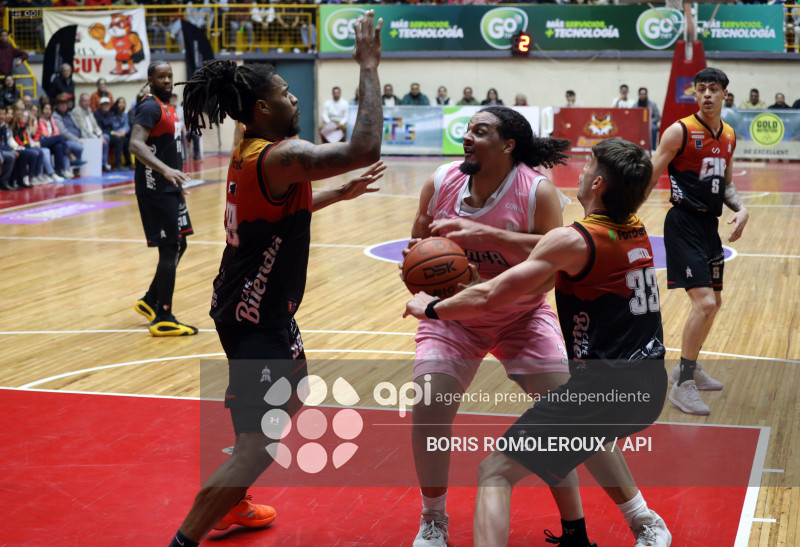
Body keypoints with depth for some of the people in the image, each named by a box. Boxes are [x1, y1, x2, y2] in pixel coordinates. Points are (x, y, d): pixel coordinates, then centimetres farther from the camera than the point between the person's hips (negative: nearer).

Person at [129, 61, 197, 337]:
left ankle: (150, 301, 28)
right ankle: (163, 319, -1)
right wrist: (165, 169, -44)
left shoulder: (167, 106, 13)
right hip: (155, 189, -10)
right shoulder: (150, 107, -16)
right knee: (170, 249, -8)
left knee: (178, 247, 16)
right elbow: (136, 144, -31)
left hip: (169, 188, 10)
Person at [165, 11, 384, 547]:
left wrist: (342, 193, 23)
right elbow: (364, 148, -34)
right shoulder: (282, 156, -23)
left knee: (291, 401, 29)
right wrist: (369, 68, -26)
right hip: (257, 316, -11)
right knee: (258, 446, -9)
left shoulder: (249, 152, 7)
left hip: (250, 302, 11)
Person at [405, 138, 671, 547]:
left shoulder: (572, 240, -13)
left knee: (496, 471, -5)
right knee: (588, 437, 40)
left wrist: (430, 308, 5)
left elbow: (489, 298, -12)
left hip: (605, 387, -8)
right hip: (650, 387, 9)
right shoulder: (636, 231, 10)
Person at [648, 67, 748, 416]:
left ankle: (688, 369, 35)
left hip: (709, 224, 8)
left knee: (713, 302, 17)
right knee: (703, 302, -17)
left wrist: (740, 209, 2)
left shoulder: (729, 136, 10)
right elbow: (650, 179, -10)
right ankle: (683, 385, -6)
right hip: (684, 224, -8)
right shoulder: (680, 131, -11)